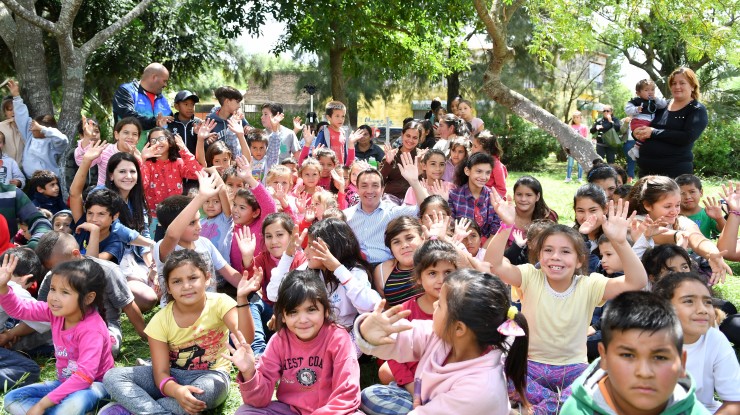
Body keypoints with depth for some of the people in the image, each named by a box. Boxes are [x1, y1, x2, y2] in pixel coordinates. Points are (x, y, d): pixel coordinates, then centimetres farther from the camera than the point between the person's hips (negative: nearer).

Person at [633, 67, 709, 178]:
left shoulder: (697, 110, -2)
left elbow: (687, 138, -17)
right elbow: (639, 124, 18)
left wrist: (653, 132, -16)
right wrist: (637, 133, -6)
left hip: (676, 170, -5)